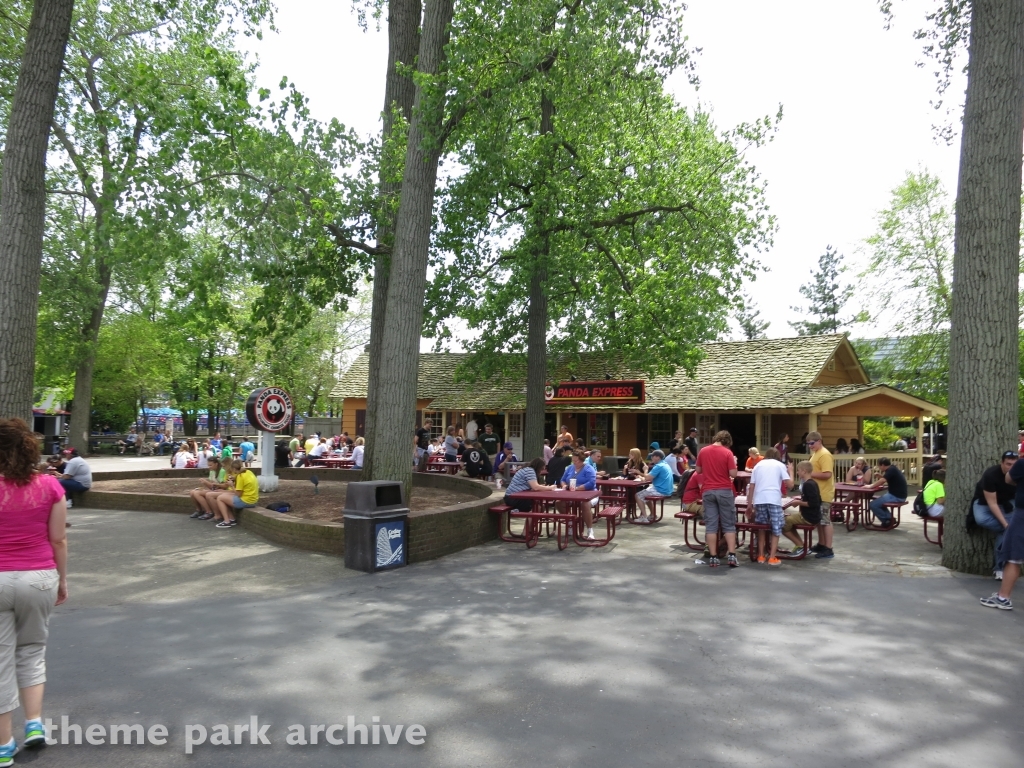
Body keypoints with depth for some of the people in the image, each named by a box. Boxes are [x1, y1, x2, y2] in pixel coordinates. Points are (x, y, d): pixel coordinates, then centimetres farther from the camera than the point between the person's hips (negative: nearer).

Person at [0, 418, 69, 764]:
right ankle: (35, 723, 17)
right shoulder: (50, 486, -6)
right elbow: (58, 540, -2)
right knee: (32, 650, 22)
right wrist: (62, 580, 10)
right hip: (39, 579, 2)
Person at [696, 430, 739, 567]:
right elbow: (733, 474, -10)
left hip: (708, 491, 2)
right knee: (729, 525, 7)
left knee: (711, 525, 3)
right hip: (724, 491, -2)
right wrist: (734, 462, 7)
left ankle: (713, 557, 2)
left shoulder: (703, 451, 3)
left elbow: (698, 470, 13)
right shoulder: (727, 452, -7)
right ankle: (731, 555, 2)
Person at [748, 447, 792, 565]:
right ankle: (772, 558, 1)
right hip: (774, 500, -3)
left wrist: (749, 505, 18)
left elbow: (751, 487, 14)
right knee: (776, 528, 6)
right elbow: (790, 485, 6)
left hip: (759, 500, 3)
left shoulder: (758, 465, 20)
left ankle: (761, 556, 15)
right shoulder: (780, 465, 13)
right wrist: (790, 472, 23)